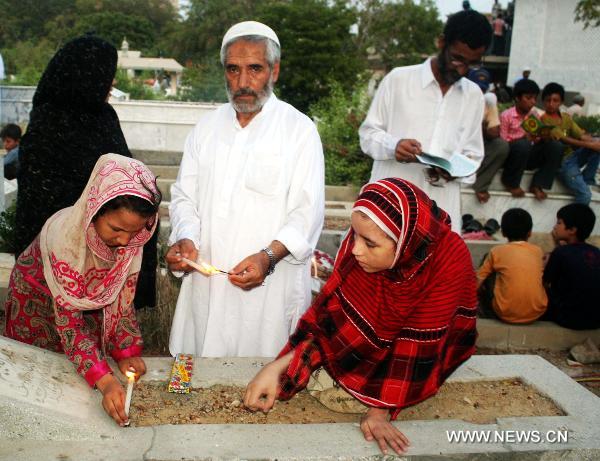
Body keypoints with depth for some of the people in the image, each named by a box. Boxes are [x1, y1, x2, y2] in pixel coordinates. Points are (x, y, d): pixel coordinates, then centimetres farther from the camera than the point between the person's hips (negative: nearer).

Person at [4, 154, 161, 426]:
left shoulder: (130, 238, -26)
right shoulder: (64, 236, -40)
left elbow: (122, 297, -14)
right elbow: (68, 319, -38)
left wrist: (126, 351, -22)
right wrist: (105, 381, -46)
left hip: (88, 299, 4)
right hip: (38, 301, -4)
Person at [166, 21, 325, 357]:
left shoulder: (299, 130, -4)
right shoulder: (207, 128, 10)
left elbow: (308, 212, -9)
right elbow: (185, 196, 12)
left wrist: (269, 256, -23)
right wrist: (185, 239, -8)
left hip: (270, 286, -4)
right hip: (206, 280, 4)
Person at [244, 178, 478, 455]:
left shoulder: (449, 263, -35)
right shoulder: (364, 237, -26)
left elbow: (418, 347, -29)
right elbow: (333, 308, -21)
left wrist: (382, 409, -27)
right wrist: (277, 367, -30)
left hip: (434, 345, -3)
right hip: (376, 334, 3)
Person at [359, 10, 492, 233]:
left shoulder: (474, 96, 13)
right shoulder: (399, 79, 1)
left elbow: (472, 153, 16)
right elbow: (368, 132, 5)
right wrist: (393, 145, -16)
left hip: (441, 209, 3)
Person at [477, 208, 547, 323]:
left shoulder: (497, 251, 2)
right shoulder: (538, 251, 9)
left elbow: (477, 283, 5)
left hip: (507, 314, -3)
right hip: (537, 312, 3)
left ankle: (489, 313, 26)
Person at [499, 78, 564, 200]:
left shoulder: (535, 114, 8)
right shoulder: (506, 115, -9)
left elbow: (538, 139, 9)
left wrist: (544, 136, -15)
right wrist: (524, 138, -26)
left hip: (528, 156, 5)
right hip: (510, 156, -5)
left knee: (556, 145, -15)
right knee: (523, 144, -37)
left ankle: (537, 185, -10)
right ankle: (510, 183, -14)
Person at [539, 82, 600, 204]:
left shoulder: (566, 117, 12)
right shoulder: (544, 120, -11)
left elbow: (581, 135, 4)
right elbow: (564, 139, -18)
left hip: (573, 156, 7)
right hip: (561, 162, -7)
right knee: (585, 195, -21)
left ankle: (587, 179, -2)